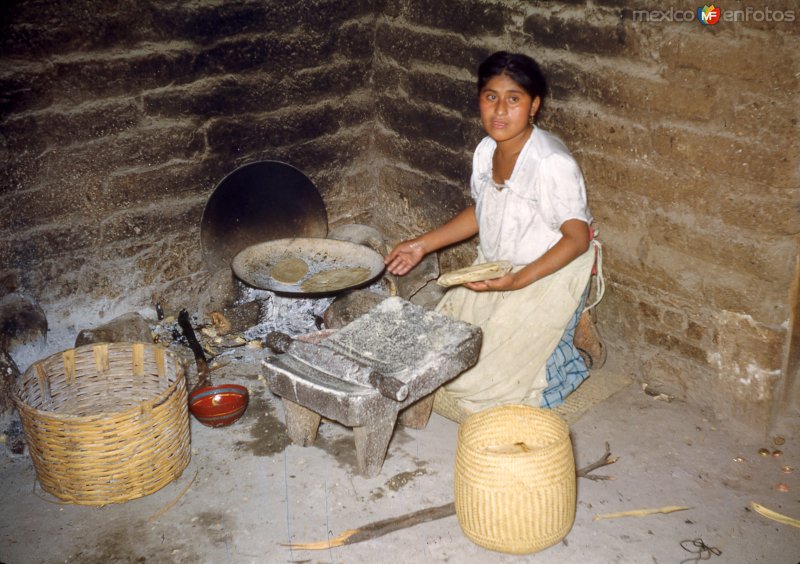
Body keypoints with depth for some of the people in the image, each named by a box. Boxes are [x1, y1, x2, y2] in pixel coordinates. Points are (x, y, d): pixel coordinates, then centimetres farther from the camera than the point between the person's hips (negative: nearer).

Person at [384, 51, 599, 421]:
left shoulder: (552, 163, -27)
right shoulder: (486, 151, -3)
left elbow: (578, 238, -23)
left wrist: (517, 281, -32)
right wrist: (422, 245, 7)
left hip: (546, 277, -7)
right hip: (495, 269, 8)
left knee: (482, 378, -9)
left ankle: (572, 355, 15)